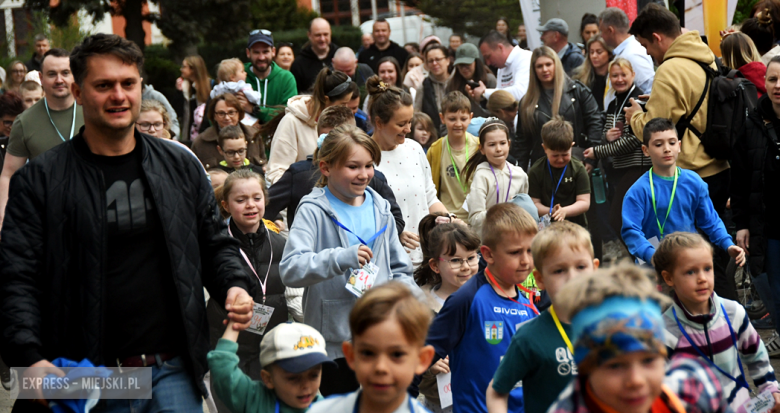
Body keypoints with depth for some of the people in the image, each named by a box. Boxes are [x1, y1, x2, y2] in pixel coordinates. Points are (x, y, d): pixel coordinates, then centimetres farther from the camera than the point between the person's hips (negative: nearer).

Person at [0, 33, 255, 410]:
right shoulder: (40, 181, -1)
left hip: (173, 373, 2)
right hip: (83, 382, -2)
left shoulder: (181, 167, 10)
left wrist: (234, 286, -3)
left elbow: (214, 246, 18)